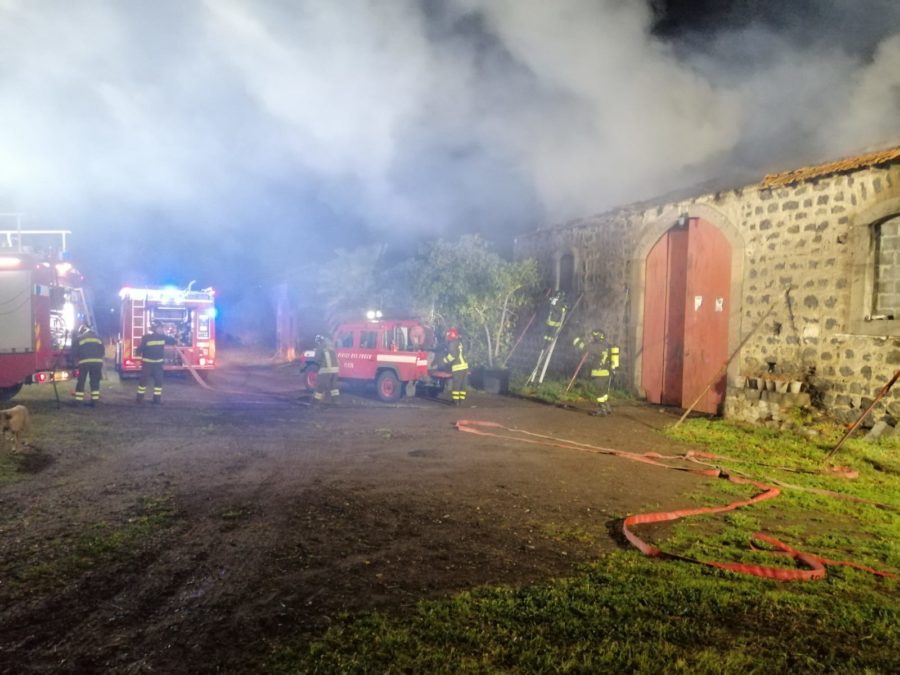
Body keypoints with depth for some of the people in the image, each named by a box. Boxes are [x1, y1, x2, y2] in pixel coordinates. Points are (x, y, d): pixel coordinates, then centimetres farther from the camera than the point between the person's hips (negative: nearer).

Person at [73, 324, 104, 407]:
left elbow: (75, 351, 7)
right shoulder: (97, 337, 20)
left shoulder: (79, 338, 11)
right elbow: (102, 351, 18)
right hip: (97, 361, 3)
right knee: (95, 381, 8)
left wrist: (77, 360, 23)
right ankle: (94, 400, 4)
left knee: (81, 381, 5)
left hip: (84, 362, -2)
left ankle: (78, 400, 5)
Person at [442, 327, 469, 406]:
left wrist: (445, 360, -5)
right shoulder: (459, 342, 18)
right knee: (462, 386, 11)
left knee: (456, 386, -3)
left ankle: (456, 401, -3)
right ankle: (462, 401, 13)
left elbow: (453, 354, -18)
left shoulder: (452, 343, -8)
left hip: (458, 368, -8)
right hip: (464, 366, 8)